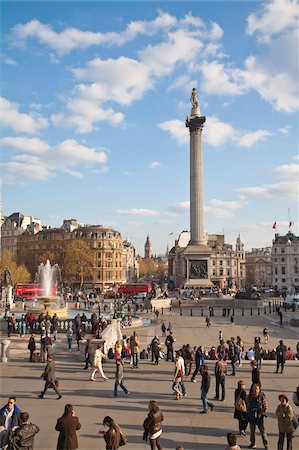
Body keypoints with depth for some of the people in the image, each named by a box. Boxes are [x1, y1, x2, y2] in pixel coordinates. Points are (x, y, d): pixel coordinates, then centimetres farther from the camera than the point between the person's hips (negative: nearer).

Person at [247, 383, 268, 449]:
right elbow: (248, 405, 10)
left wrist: (261, 413, -13)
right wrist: (248, 413, 2)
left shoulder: (262, 396, -12)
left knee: (263, 431, 3)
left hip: (259, 417, -3)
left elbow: (265, 406, -7)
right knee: (252, 431, 14)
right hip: (252, 416, 3)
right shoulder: (250, 397, -3)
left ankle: (266, 444, 18)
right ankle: (253, 444, 29)